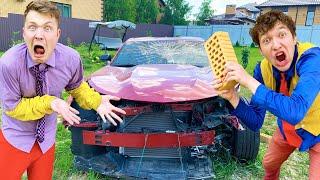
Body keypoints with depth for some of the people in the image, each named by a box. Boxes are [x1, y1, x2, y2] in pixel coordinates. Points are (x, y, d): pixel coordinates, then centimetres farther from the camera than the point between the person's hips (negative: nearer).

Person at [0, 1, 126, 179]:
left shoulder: (71, 58, -20)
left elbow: (77, 87, 0)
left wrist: (97, 101, -16)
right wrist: (49, 103, -30)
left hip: (46, 141, 3)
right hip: (14, 141, -3)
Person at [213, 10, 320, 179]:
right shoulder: (263, 69, -19)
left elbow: (296, 112, -48)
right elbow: (255, 123, -16)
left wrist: (248, 80, -47)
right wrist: (232, 97, -34)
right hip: (288, 127, 5)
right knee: (269, 164, 22)